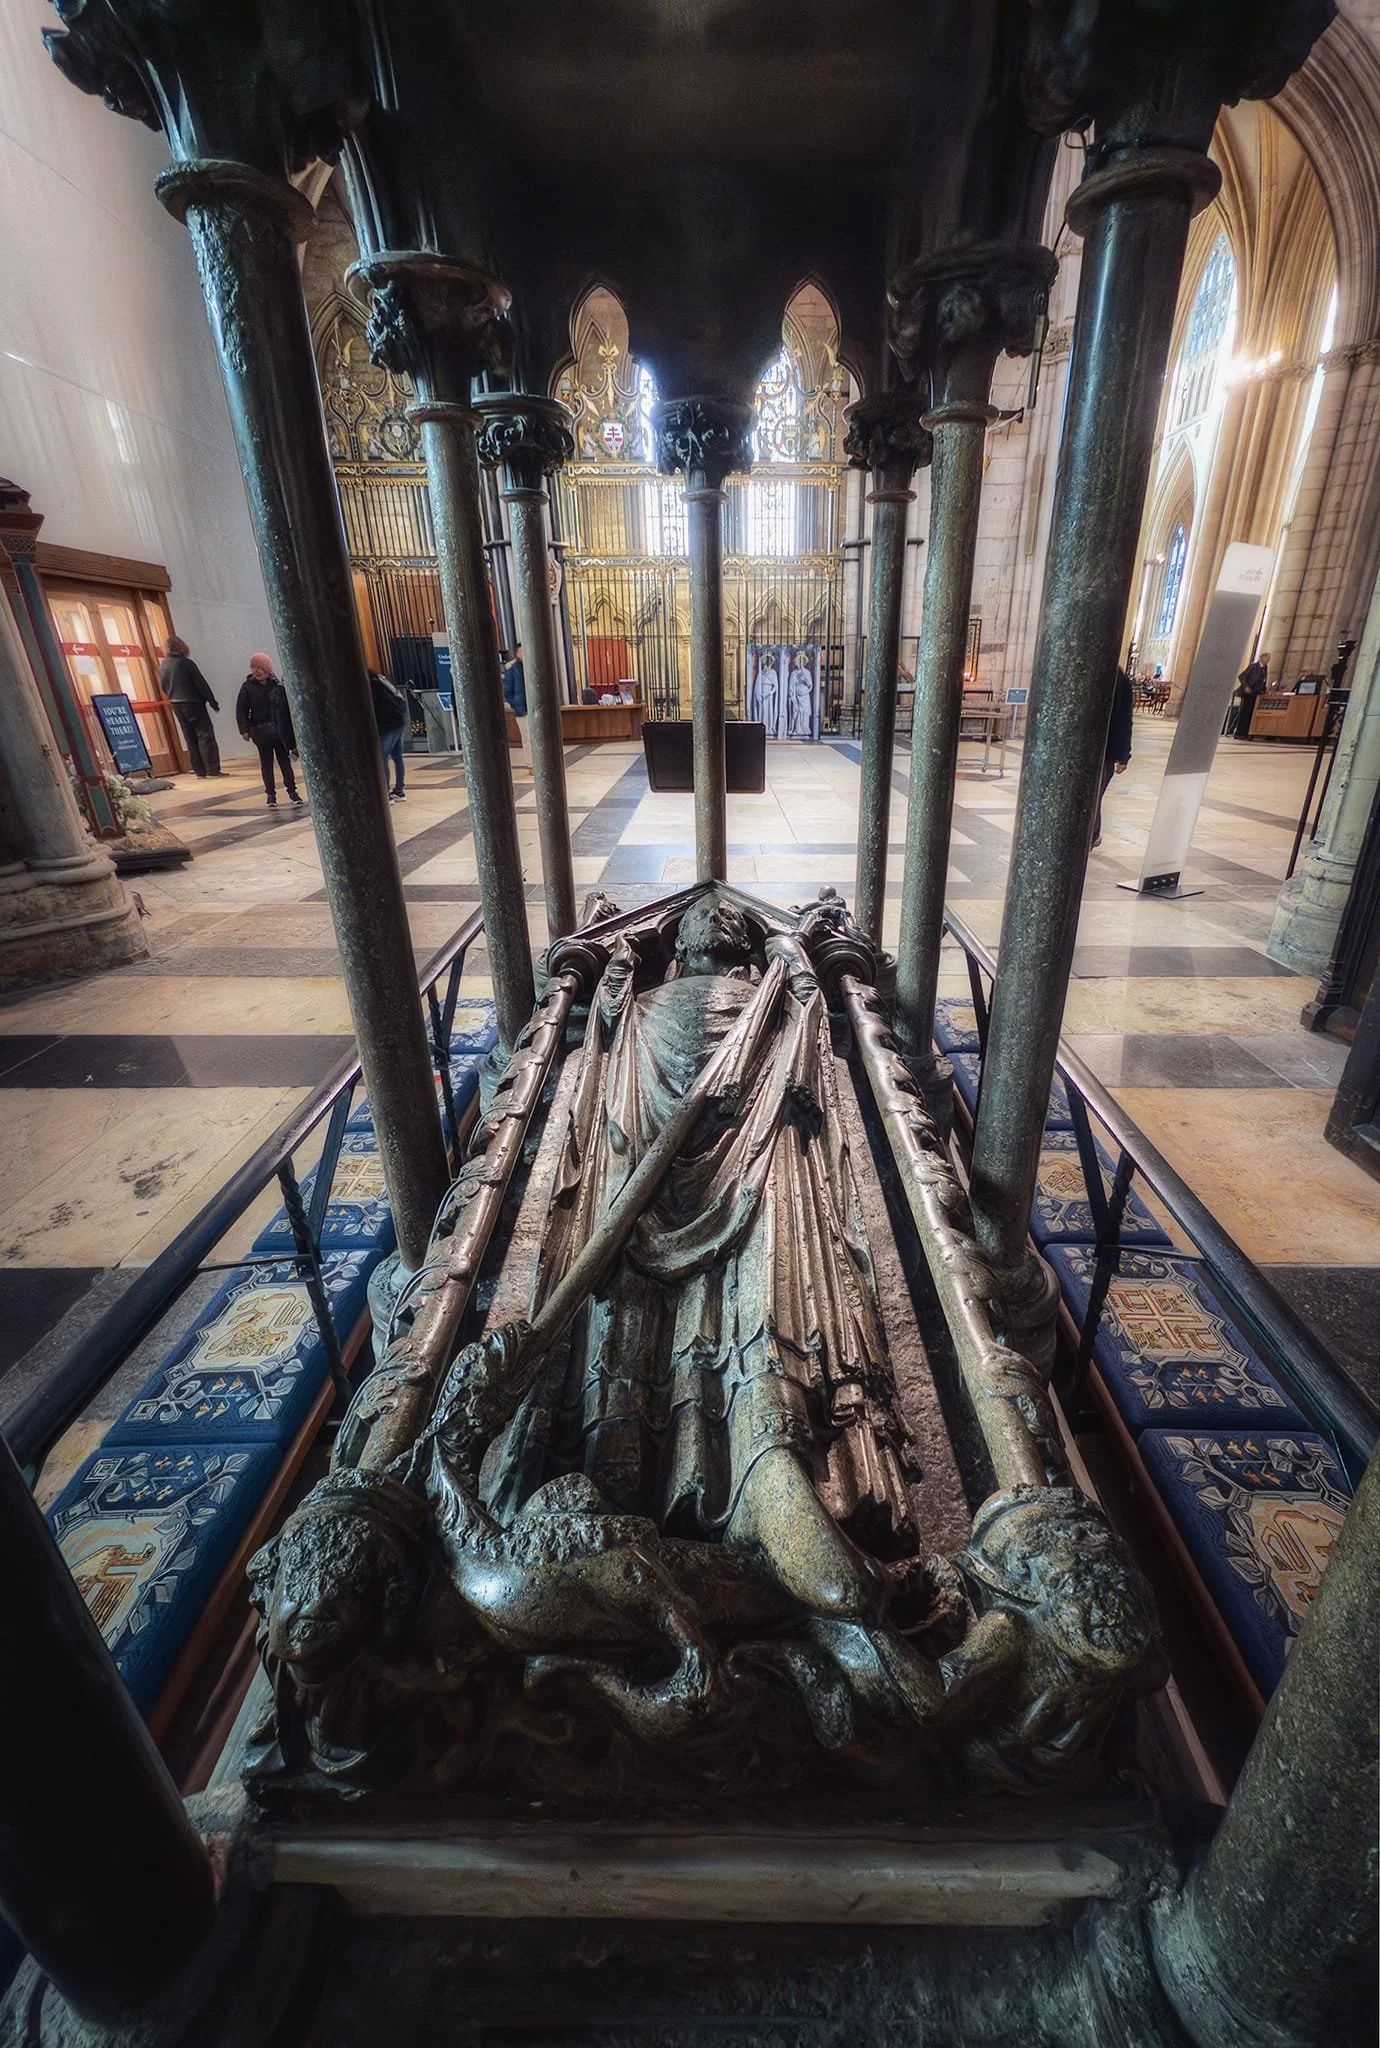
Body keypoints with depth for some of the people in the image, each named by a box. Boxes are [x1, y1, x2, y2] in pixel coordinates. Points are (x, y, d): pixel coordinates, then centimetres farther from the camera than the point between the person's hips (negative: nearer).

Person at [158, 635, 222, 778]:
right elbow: (201, 683, -12)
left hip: (176, 705, 6)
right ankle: (212, 769, -14)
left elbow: (163, 687, 12)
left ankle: (199, 771, 8)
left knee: (191, 738, 9)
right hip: (193, 703, -6)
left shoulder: (162, 665, 7)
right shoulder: (185, 663, -12)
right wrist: (212, 701, -5)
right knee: (205, 734, -5)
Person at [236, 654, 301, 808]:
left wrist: (290, 728, -2)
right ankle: (271, 795, 11)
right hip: (261, 731, 0)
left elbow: (287, 706, 0)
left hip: (280, 730, 0)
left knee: (285, 761, 7)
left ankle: (291, 791, 14)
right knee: (266, 763, 6)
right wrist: (244, 729, -7)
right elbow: (241, 710, 0)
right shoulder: (248, 686, -1)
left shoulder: (277, 685, -3)